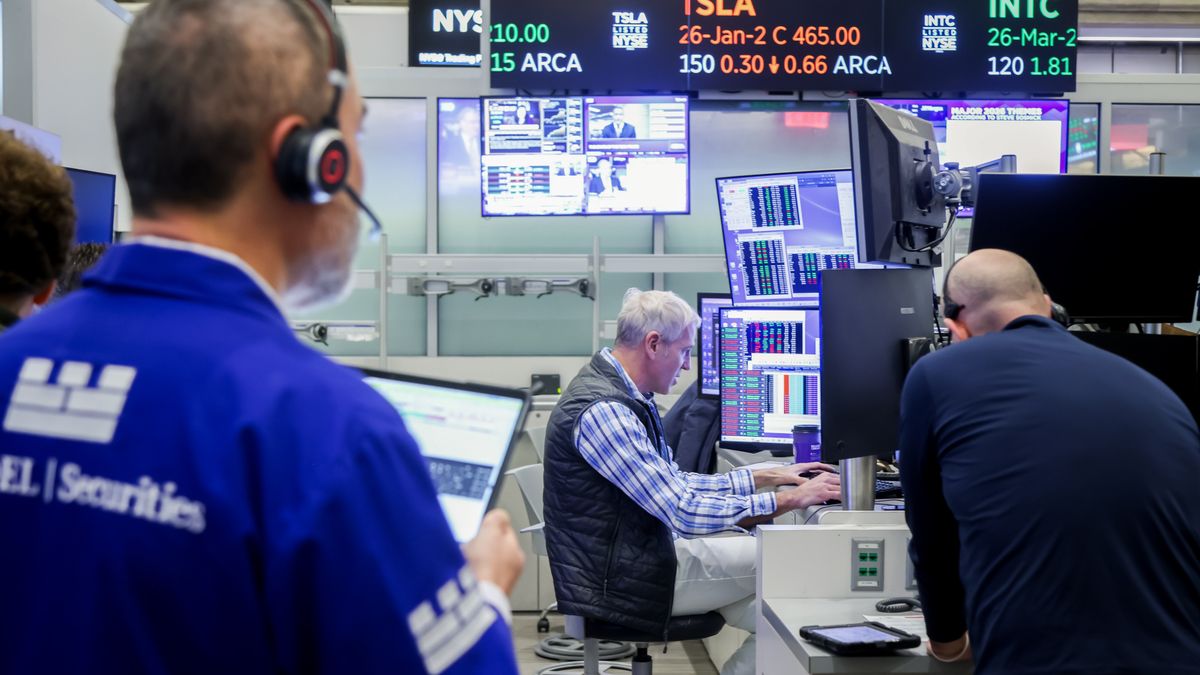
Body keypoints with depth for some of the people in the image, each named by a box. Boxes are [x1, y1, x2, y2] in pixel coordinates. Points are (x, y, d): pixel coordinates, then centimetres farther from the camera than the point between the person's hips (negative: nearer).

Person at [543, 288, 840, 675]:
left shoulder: (624, 396, 9)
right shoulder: (602, 411, -24)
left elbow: (673, 485, 16)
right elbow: (685, 513, -26)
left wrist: (766, 478, 10)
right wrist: (790, 500, -20)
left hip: (639, 559, 10)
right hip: (621, 581, -10)